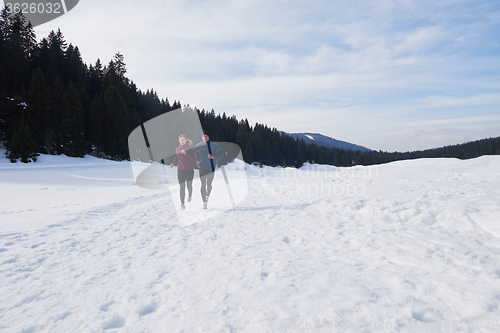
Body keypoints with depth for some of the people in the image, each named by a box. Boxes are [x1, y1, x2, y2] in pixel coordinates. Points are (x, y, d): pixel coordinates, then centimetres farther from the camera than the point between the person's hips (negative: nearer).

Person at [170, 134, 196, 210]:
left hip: (189, 170, -2)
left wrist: (186, 153, -23)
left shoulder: (190, 148, -6)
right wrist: (173, 163, 4)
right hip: (180, 170, 2)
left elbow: (194, 159, -13)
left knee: (189, 186, 7)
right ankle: (182, 204, 6)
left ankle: (190, 195, 43)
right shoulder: (177, 149, 5)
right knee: (182, 187, -3)